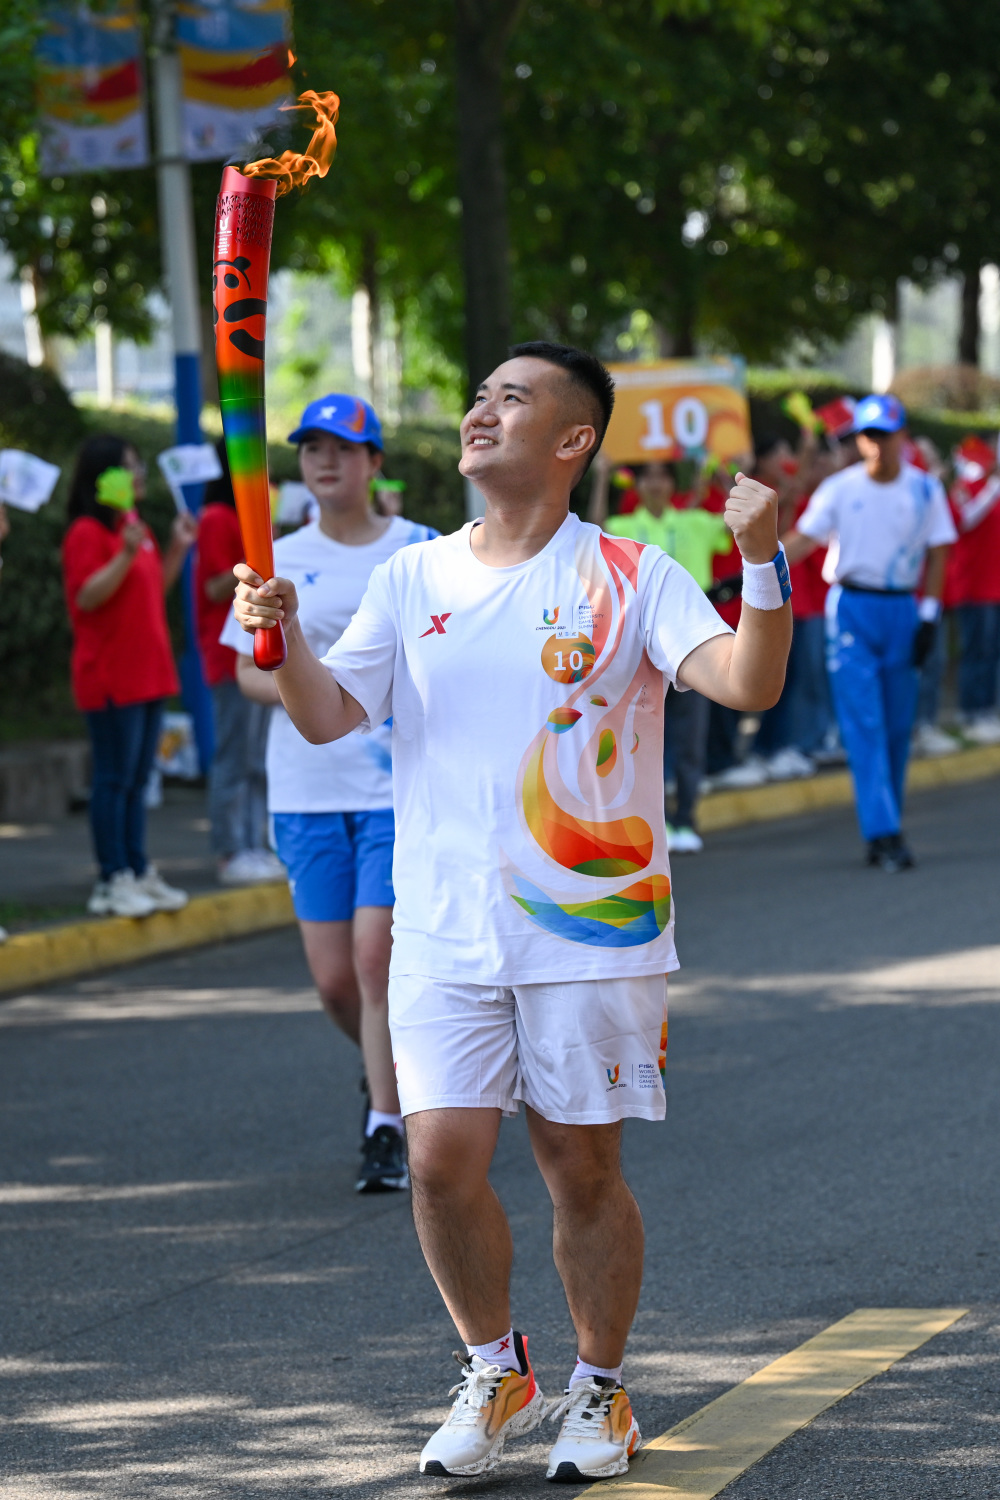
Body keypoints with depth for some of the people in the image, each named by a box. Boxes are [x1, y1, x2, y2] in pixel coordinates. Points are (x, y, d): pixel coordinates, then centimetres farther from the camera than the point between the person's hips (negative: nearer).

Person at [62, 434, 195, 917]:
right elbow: (86, 596, -20)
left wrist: (178, 548, 13)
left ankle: (139, 872, 17)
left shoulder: (136, 529, 17)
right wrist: (126, 555, -28)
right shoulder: (88, 533, -11)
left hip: (148, 673, 9)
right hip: (110, 676, -9)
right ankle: (113, 881, -3)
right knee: (114, 780, -6)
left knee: (137, 780, 12)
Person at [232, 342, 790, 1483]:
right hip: (444, 933, 3)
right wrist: (281, 639, -17)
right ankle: (494, 1374, 19)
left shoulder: (630, 578, -3)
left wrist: (762, 565, -31)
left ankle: (600, 1390, 22)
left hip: (592, 930, -3)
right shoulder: (413, 579, 8)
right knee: (442, 1162, -3)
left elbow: (749, 685, -15)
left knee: (582, 1168, 5)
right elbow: (329, 718, 2)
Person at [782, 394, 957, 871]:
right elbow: (802, 540, -4)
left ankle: (886, 830, 18)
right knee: (864, 724, -10)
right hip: (851, 609, -2)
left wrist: (929, 616, -2)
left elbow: (937, 554, 5)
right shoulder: (839, 489, -2)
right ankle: (884, 832, -14)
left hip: (902, 610, 2)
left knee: (897, 724, 7)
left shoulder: (925, 490, 2)